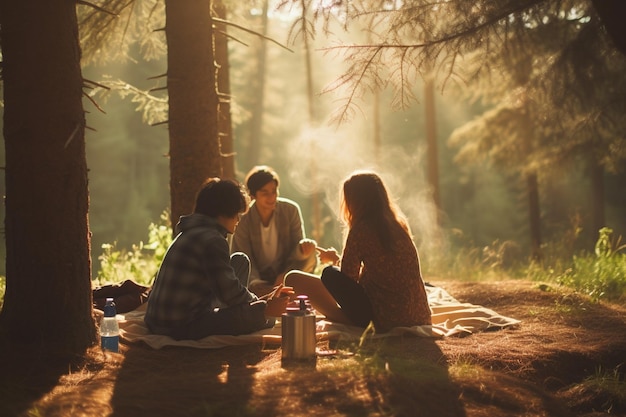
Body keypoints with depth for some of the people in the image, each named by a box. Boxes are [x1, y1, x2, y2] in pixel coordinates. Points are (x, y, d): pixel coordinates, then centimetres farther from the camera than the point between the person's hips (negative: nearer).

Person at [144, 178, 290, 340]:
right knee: (266, 316, -18)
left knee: (241, 261, 18)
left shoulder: (191, 232, 14)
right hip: (183, 329, -11)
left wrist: (257, 300, 17)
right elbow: (230, 293, -20)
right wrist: (265, 307, -5)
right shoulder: (212, 240, -17)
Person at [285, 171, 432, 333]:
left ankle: (346, 320, -4)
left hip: (385, 318, -8)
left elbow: (347, 275, -2)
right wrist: (337, 259, 31)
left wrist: (334, 259, 19)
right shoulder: (399, 225, 11)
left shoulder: (362, 229, -11)